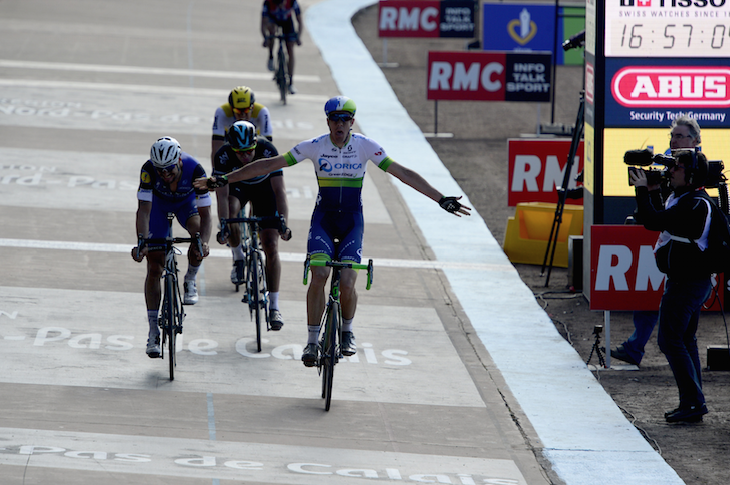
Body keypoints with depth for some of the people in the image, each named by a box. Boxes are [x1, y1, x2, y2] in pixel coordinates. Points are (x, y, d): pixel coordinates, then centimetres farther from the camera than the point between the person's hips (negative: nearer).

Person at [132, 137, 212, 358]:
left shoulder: (195, 170, -37)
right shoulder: (149, 170, -37)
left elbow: (204, 213, -36)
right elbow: (144, 209, -40)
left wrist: (204, 242, -52)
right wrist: (142, 242, -54)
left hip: (187, 202, 0)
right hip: (159, 203, 0)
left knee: (198, 232, -33)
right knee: (154, 268, -8)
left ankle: (190, 281, -3)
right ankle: (153, 332, -3)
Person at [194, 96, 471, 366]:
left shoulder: (365, 146, -10)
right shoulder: (314, 147, -10)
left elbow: (403, 174, -9)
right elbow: (269, 165, -8)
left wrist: (441, 200, -12)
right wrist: (223, 180, -10)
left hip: (352, 220, 0)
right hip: (323, 218, 0)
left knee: (347, 284, -15)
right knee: (319, 276, -22)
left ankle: (347, 331, 16)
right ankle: (312, 341, -9)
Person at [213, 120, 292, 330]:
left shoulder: (267, 151, -35)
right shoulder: (223, 156, -33)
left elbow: (279, 190, -36)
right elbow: (222, 195, -35)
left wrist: (283, 222, -45)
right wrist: (224, 226, -46)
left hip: (264, 187, -1)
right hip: (237, 185, 1)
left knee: (271, 248, -8)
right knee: (230, 211, -35)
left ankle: (274, 307, -3)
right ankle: (238, 258, -6)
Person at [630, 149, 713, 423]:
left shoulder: (694, 204, -21)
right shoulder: (685, 198, 12)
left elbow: (653, 222, -25)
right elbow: (663, 221, 25)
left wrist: (642, 191, -14)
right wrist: (653, 193, 14)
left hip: (685, 283, -11)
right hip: (693, 280, 11)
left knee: (671, 341, -8)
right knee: (684, 341, 15)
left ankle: (693, 402, -10)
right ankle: (693, 404, 18)